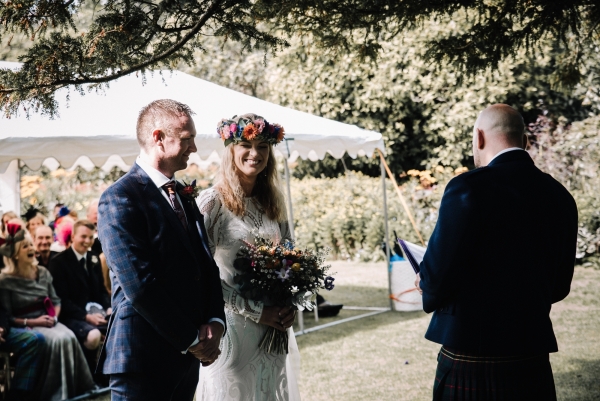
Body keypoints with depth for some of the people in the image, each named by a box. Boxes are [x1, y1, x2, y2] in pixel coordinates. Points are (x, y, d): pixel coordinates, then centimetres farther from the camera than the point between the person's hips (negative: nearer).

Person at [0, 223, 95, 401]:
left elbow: (56, 301, 15)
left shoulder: (43, 273, 10)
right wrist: (32, 322, -17)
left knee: (69, 337, -28)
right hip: (24, 327, -5)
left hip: (47, 322, 5)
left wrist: (54, 316, -6)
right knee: (56, 339, -33)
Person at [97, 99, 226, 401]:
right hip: (143, 357, -7)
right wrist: (190, 339, -12)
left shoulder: (183, 195, 14)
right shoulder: (120, 198, -12)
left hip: (188, 354, 7)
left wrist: (214, 321, -3)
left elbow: (206, 264, 14)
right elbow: (139, 286, -18)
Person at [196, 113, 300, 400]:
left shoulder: (273, 202, 8)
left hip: (274, 327, 6)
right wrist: (256, 312, -15)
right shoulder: (212, 201, -10)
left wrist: (288, 306, -1)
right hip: (233, 325, -5)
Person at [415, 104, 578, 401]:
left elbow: (438, 275, -15)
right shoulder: (560, 197, 4)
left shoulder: (470, 187, -15)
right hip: (534, 360, 6)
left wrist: (427, 286, 7)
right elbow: (559, 287, 11)